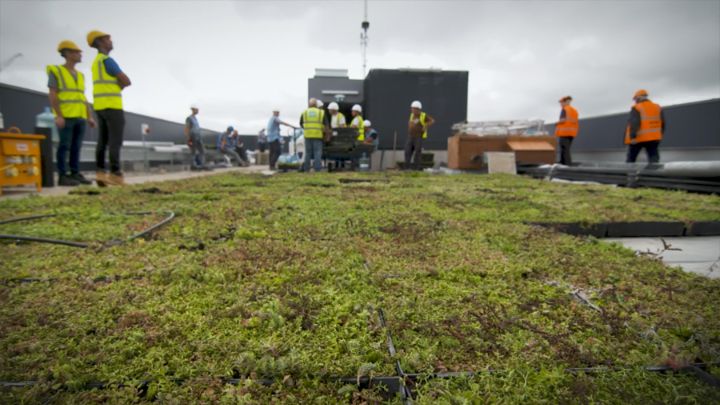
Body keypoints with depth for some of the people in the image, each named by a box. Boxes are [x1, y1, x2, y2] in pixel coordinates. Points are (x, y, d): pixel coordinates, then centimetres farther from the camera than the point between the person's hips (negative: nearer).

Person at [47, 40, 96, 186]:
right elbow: (52, 95, -9)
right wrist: (58, 115, -19)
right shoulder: (55, 71, -3)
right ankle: (62, 176, -5)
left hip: (79, 116, 7)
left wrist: (90, 117, 8)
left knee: (76, 146, 4)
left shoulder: (79, 75, 18)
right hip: (65, 116, -7)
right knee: (64, 146, -8)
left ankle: (75, 174, 7)